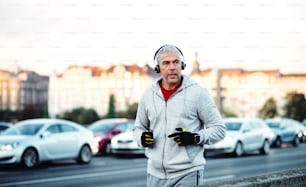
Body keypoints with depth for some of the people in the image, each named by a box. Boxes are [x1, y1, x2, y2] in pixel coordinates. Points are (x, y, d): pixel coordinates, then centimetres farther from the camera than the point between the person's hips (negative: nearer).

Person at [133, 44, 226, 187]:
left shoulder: (198, 93, -3)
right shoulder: (148, 95, 9)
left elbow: (218, 128, -1)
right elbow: (139, 127, 21)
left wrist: (195, 138, -17)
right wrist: (142, 138, -2)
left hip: (188, 174, -4)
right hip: (156, 174, 4)